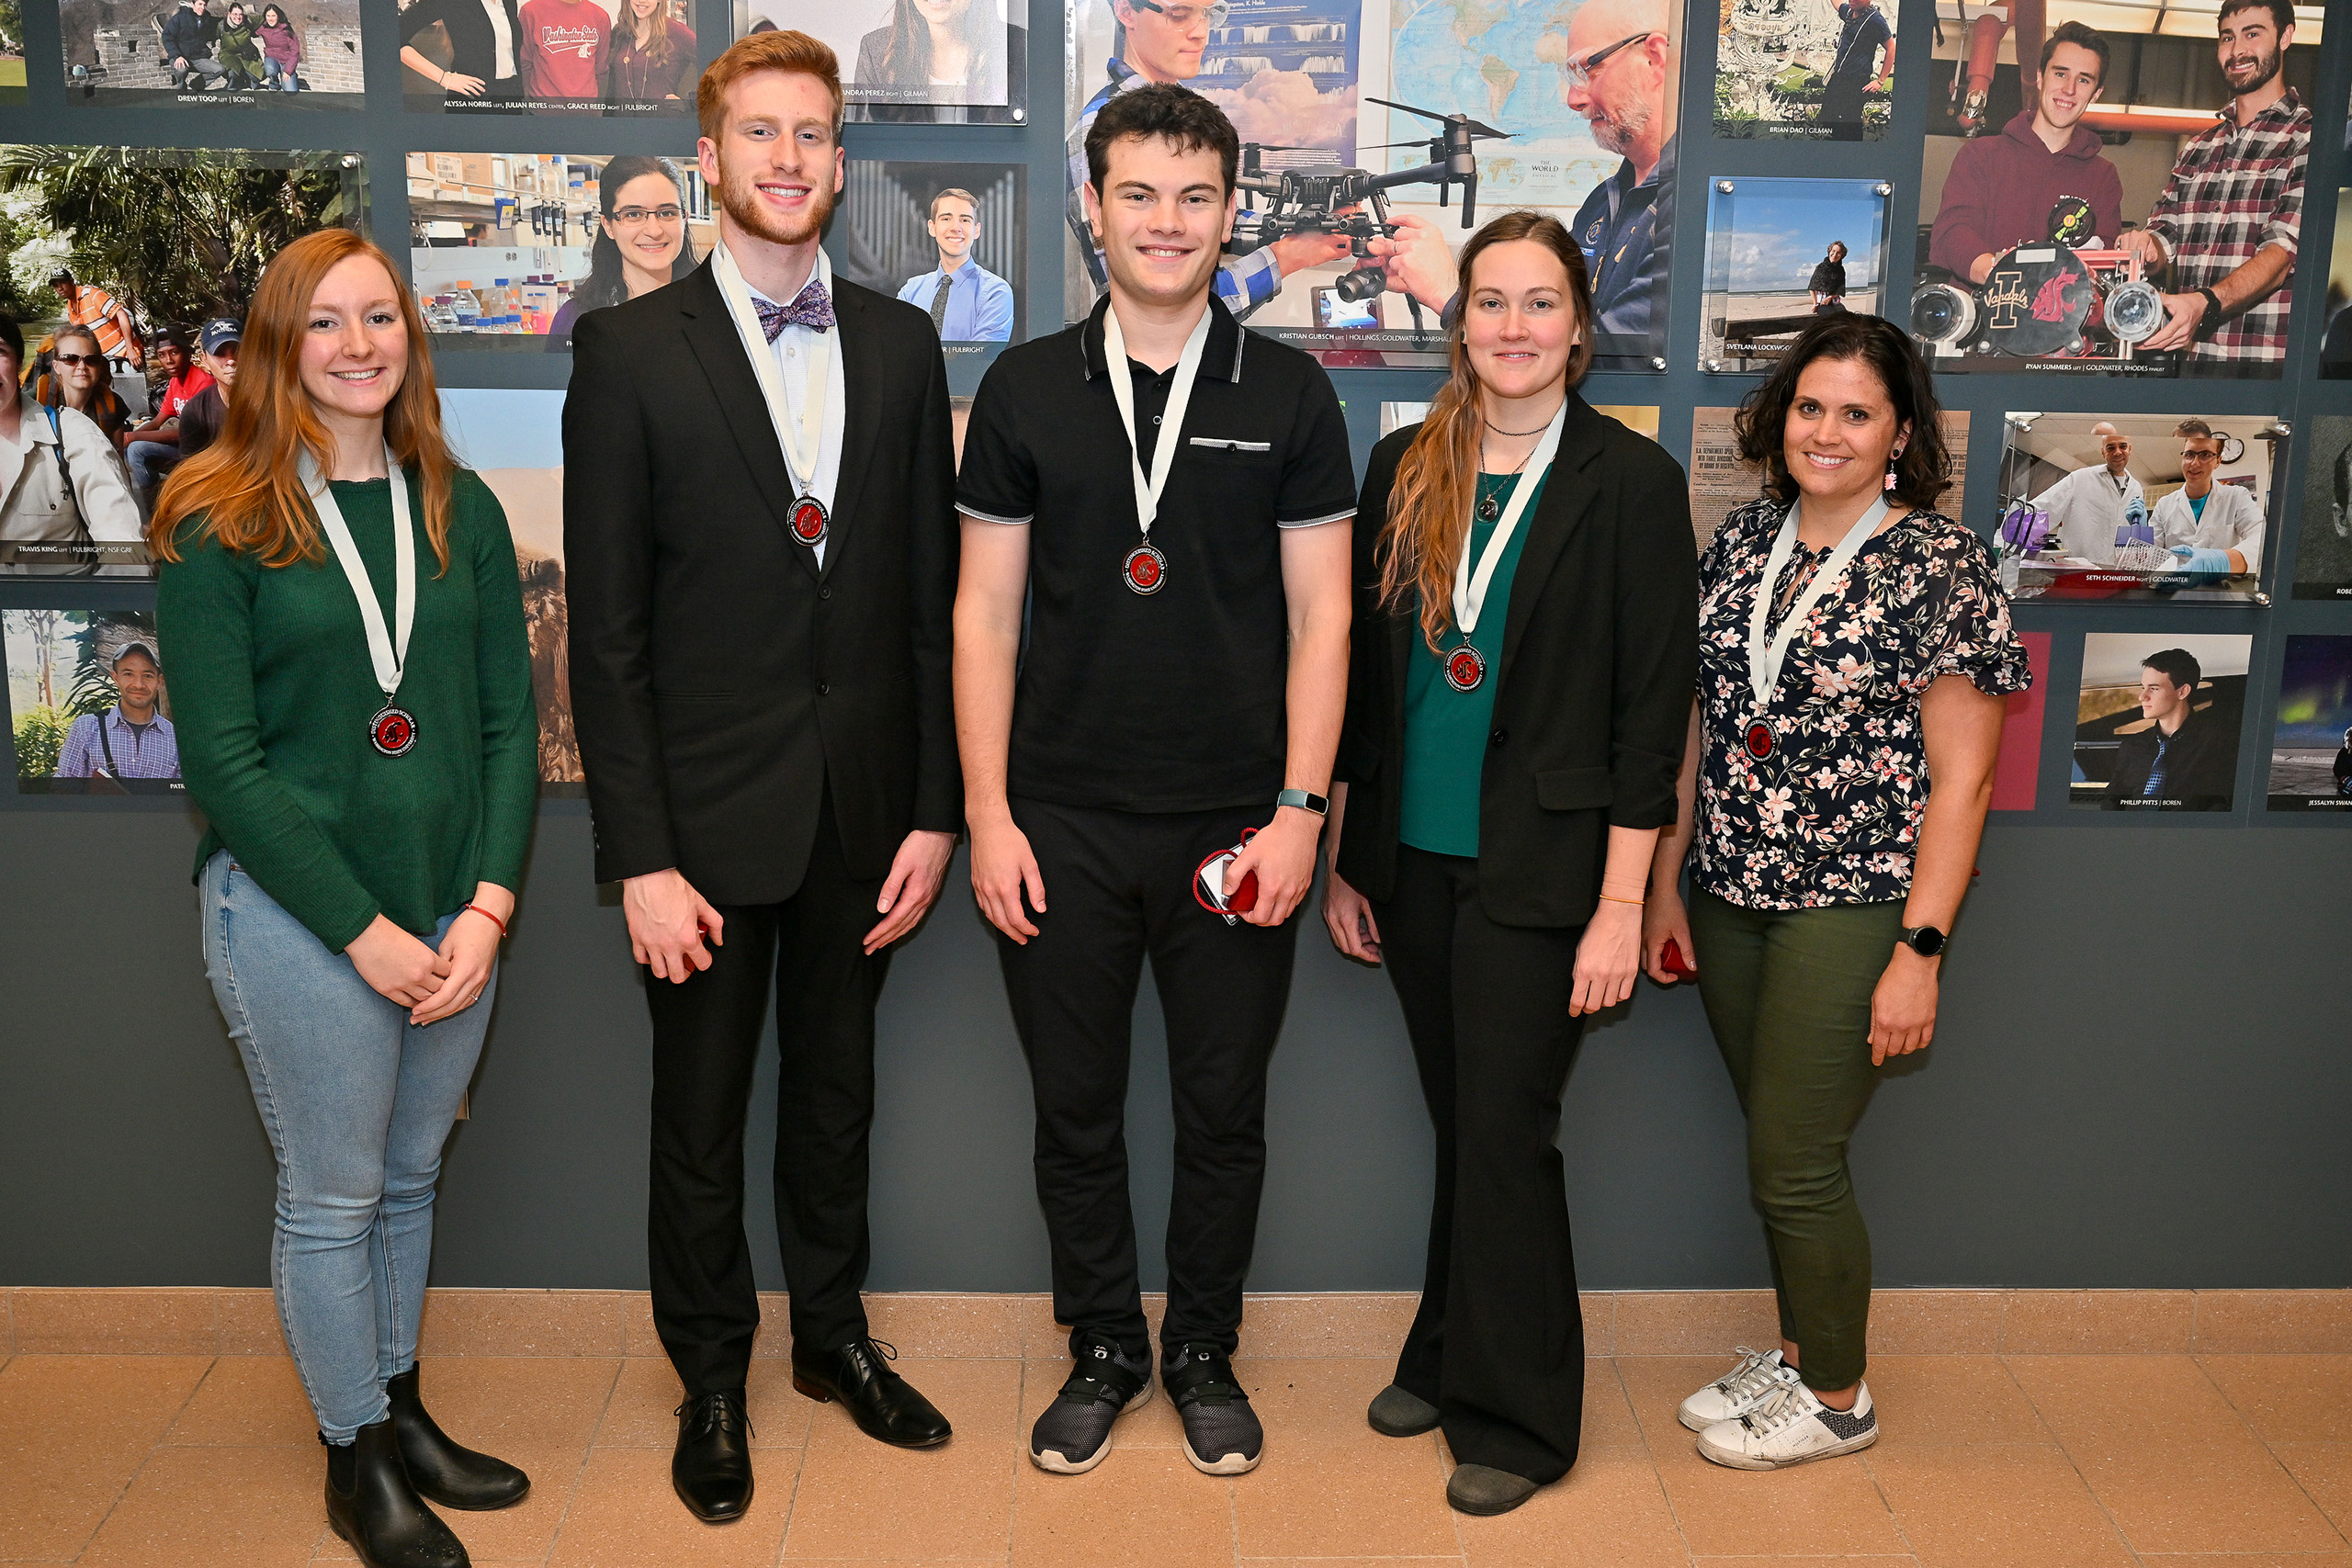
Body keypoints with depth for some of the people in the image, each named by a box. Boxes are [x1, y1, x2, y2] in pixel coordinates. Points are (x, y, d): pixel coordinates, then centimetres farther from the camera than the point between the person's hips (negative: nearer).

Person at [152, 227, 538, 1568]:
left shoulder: (461, 511, 5)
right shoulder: (218, 525, -7)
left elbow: (511, 722, 5)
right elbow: (223, 758, -10)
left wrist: (487, 906, -7)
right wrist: (364, 931, -13)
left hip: (454, 911, 4)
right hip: (295, 914, -4)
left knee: (411, 1178, 17)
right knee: (333, 1195, 8)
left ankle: (403, 1409, 35)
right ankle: (357, 1460, 25)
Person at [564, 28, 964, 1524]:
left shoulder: (900, 343, 3)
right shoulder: (632, 350, -7)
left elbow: (932, 597, 4)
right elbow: (607, 628, -9)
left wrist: (935, 808, 0)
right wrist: (641, 856, -13)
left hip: (863, 807, 3)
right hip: (709, 813, -3)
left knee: (837, 1089, 19)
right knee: (702, 1116, 12)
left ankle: (833, 1333, 39)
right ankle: (713, 1378, 33)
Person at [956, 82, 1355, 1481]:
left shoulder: (1290, 395, 1)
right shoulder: (1025, 390, 3)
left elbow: (1321, 616, 0)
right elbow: (986, 614, 3)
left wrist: (1300, 810, -7)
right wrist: (987, 812, -3)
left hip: (1233, 827, -1)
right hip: (1061, 826, 1)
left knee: (1225, 1113, 11)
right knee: (1076, 1111, 11)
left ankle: (1205, 1351, 31)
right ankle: (1102, 1349, 31)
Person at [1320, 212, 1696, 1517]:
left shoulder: (1632, 481, -6)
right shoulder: (1404, 468, 6)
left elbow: (1652, 705, -8)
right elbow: (1364, 668, 10)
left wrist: (1621, 904, -12)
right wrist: (1341, 857, 10)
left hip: (1538, 870, -4)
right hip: (1412, 860, 4)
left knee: (1504, 1134, 1)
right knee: (1458, 1123, 15)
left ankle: (1514, 1418, 18)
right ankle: (1447, 1360, 33)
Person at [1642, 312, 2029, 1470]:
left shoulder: (1942, 564, -9)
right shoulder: (1745, 539, 7)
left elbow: (1961, 776, -10)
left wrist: (1921, 948, -14)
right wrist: (1665, 886, 12)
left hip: (1853, 908, -5)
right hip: (1732, 897, 5)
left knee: (1796, 1161, 1)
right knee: (1777, 1148, 15)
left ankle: (1836, 1397, 22)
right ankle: (1797, 1352, 35)